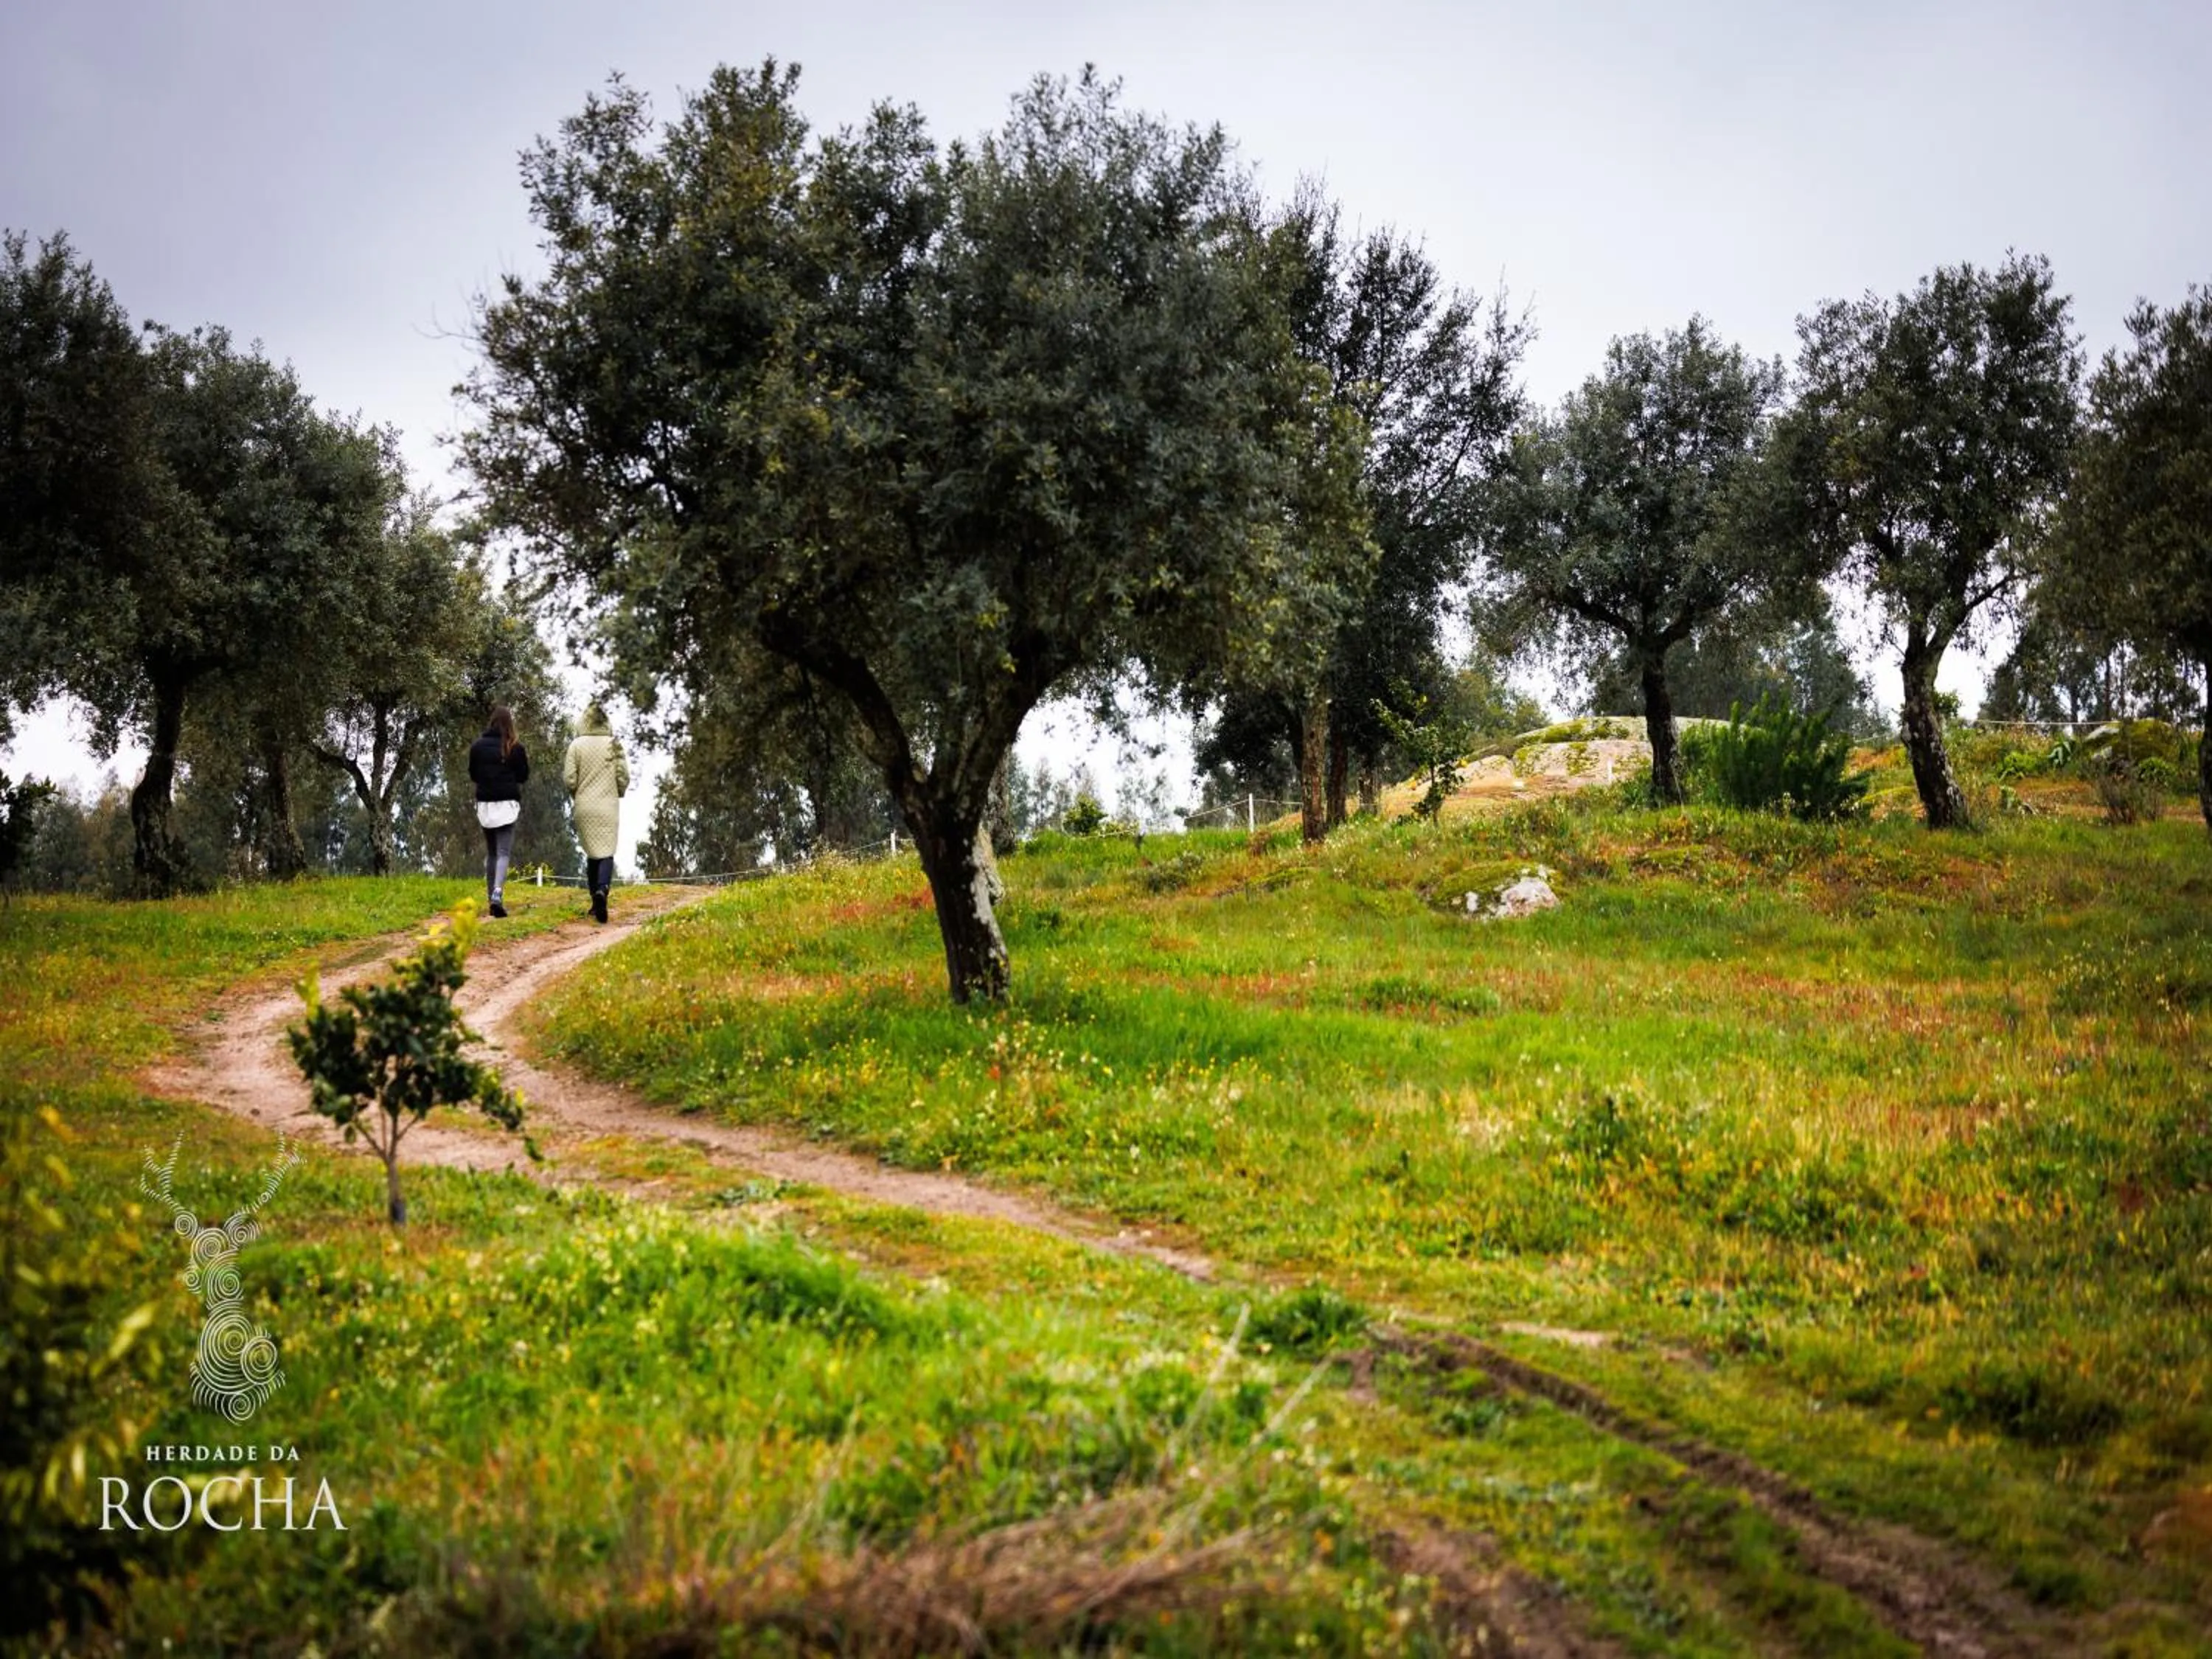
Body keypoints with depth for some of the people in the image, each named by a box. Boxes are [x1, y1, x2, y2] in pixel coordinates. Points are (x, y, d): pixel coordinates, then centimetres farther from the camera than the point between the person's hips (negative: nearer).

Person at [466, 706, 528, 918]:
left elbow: (473, 776, 10)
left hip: (485, 804, 3)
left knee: (490, 852, 16)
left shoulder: (477, 746, 0)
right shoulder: (514, 747, -6)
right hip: (507, 804, -3)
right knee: (504, 853, -6)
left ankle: (491, 897, 18)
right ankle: (497, 894, -26)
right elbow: (524, 776, 2)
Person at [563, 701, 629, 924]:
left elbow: (569, 779, -5)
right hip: (608, 806, -1)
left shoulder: (577, 745, -3)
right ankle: (602, 890, -29)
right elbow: (624, 777, -3)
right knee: (606, 853, -2)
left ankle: (596, 904, 17)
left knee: (592, 853, 13)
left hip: (584, 807, 1)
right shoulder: (614, 745, -3)